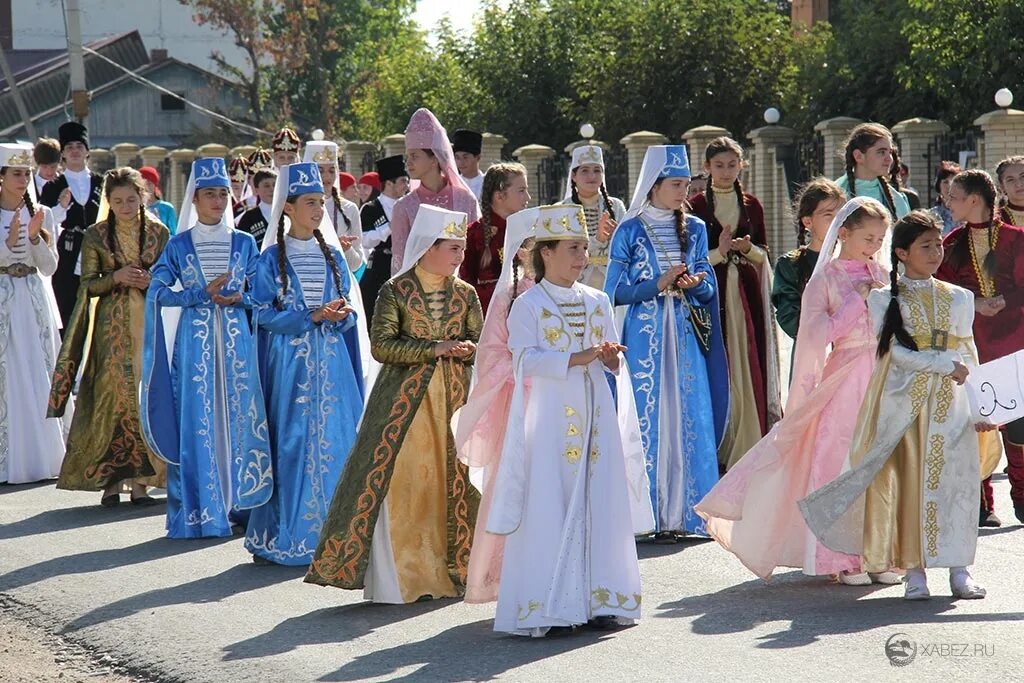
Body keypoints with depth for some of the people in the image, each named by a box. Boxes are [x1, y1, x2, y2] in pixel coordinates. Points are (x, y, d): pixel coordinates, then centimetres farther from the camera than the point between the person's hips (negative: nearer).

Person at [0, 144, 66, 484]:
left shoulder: (41, 214, 6)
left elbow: (50, 267, 3)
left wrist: (35, 236, -13)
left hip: (35, 301, 3)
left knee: (41, 374, 3)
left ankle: (43, 455, 9)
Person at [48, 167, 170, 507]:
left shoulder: (159, 232, 5)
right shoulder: (96, 236, 2)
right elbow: (88, 284, 3)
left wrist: (151, 281, -10)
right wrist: (116, 278, -14)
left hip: (149, 322, 1)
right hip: (112, 326, -1)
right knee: (112, 393, -7)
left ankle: (140, 479, 1)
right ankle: (110, 481, -2)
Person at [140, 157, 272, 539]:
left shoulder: (244, 243, 10)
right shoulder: (179, 246, 5)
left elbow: (260, 294, 10)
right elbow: (158, 293, -3)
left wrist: (237, 299, -11)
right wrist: (202, 294, -12)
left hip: (236, 339, 2)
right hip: (194, 340, -2)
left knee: (239, 417, 0)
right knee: (196, 420, -4)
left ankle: (239, 503, 6)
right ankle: (201, 511, -1)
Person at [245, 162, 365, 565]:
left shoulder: (333, 256, 13)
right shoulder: (272, 259, 1)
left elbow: (348, 313, 14)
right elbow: (264, 314, -5)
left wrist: (341, 314, -10)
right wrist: (311, 316, -15)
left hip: (331, 362, 4)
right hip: (289, 362, -4)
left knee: (334, 443, -2)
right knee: (292, 445, -5)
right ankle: (283, 539, 0)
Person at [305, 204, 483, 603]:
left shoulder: (465, 294, 10)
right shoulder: (395, 291, -3)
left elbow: (482, 343, 12)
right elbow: (382, 345, -11)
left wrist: (467, 349, -11)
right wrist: (434, 349, -16)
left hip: (453, 399, 4)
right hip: (404, 398, -4)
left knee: (452, 483, 2)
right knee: (398, 484, -7)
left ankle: (450, 571, 11)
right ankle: (396, 579, -2)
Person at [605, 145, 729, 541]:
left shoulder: (694, 230, 11)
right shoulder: (630, 232, -1)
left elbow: (708, 289, 12)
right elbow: (616, 292, -3)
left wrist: (694, 284, -10)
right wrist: (660, 284, -14)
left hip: (685, 339, 4)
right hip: (644, 340, -4)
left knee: (690, 418, 0)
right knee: (649, 419, -5)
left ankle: (685, 512, 4)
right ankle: (653, 518, -3)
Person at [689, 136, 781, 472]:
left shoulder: (751, 205, 10)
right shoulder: (696, 207, 0)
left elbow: (763, 254, 12)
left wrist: (747, 248, -8)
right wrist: (719, 253, -18)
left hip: (747, 295, 3)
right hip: (712, 295, -3)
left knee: (749, 367, 1)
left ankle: (748, 446, 8)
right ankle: (717, 447, 0)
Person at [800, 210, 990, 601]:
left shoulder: (957, 299, 13)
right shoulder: (884, 299, 3)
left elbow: (967, 354, 12)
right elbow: (897, 352, -8)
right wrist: (946, 364, -13)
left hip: (949, 401, 2)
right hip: (904, 399, -2)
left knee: (953, 478, -2)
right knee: (906, 480, -5)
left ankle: (959, 569, 2)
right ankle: (914, 570, -2)